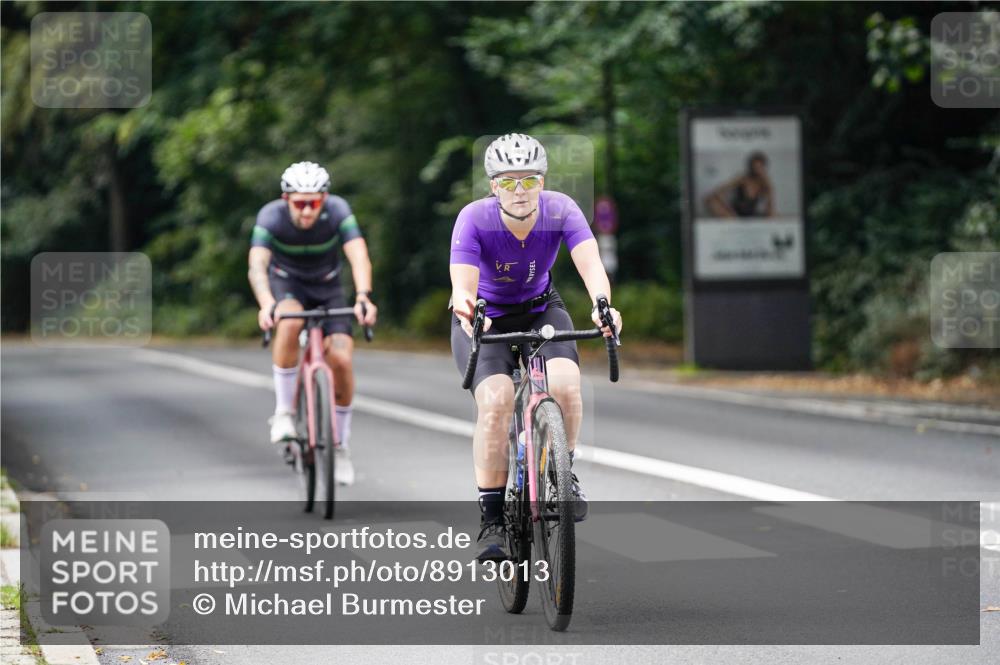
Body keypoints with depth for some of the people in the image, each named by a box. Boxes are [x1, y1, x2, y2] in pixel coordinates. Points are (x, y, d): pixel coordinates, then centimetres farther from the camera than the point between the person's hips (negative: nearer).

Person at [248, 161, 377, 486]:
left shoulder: (337, 211, -26)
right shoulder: (271, 216, -28)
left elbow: (359, 257, -37)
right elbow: (257, 265, -40)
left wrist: (363, 297, -56)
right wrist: (266, 305, -59)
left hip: (327, 288, 1)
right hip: (286, 284, -1)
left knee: (340, 359, -16)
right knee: (289, 322, -36)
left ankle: (341, 446, 4)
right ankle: (283, 411, -20)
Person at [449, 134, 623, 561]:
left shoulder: (560, 211, -22)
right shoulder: (475, 219, -27)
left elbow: (590, 264, -36)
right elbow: (462, 285, -37)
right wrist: (466, 306, -62)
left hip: (540, 310, 2)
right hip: (487, 319, -2)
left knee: (566, 383, -28)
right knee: (496, 401, -26)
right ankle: (492, 521, -16)